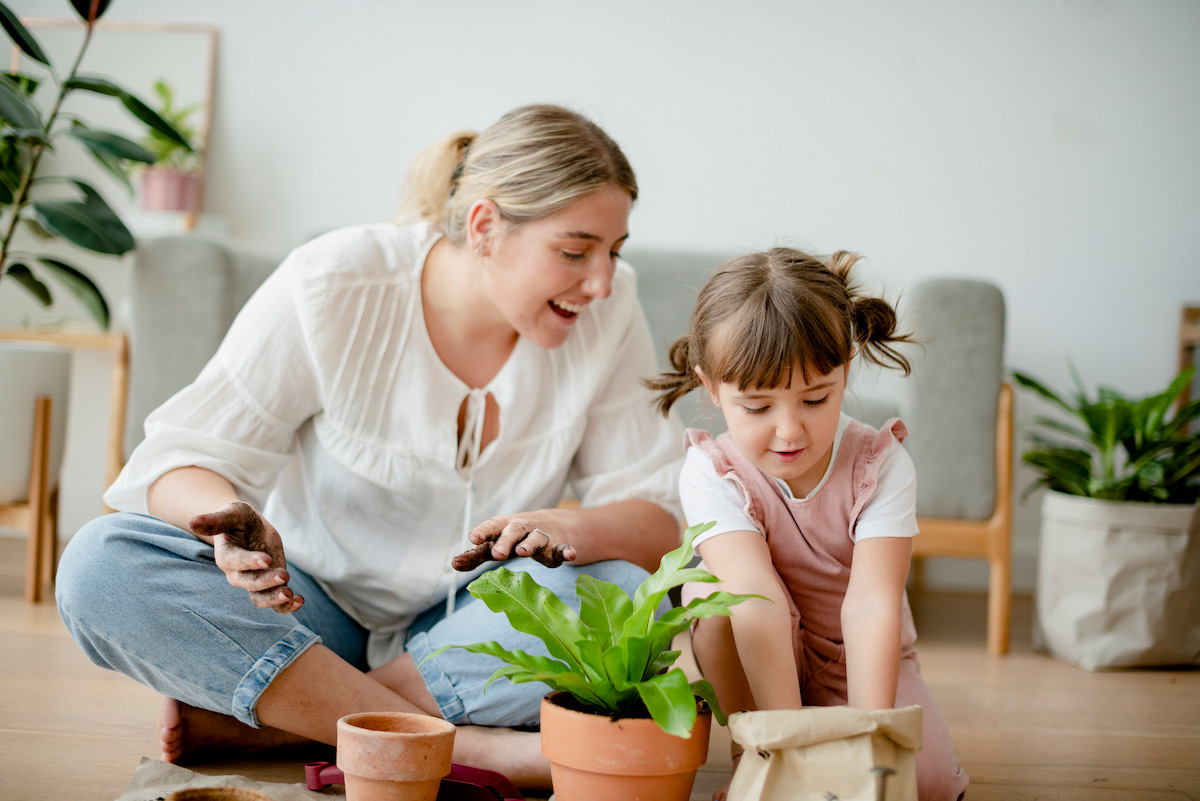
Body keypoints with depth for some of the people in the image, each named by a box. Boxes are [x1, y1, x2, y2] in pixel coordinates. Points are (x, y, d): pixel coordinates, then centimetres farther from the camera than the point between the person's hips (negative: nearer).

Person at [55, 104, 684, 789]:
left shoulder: (608, 310, -10)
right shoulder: (330, 290, -17)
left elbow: (661, 515, -10)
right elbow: (183, 456, -13)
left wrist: (572, 529, -33)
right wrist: (231, 519, -37)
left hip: (462, 626, 1)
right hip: (306, 608, -1)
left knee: (621, 593, -30)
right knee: (100, 565, -28)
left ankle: (249, 720, -24)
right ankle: (472, 747, -30)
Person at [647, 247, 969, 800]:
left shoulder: (879, 465, -19)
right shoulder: (711, 474, -21)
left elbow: (871, 605, -30)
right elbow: (758, 598, -35)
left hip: (861, 662, 1)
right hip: (752, 662, 0)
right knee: (712, 584, -31)